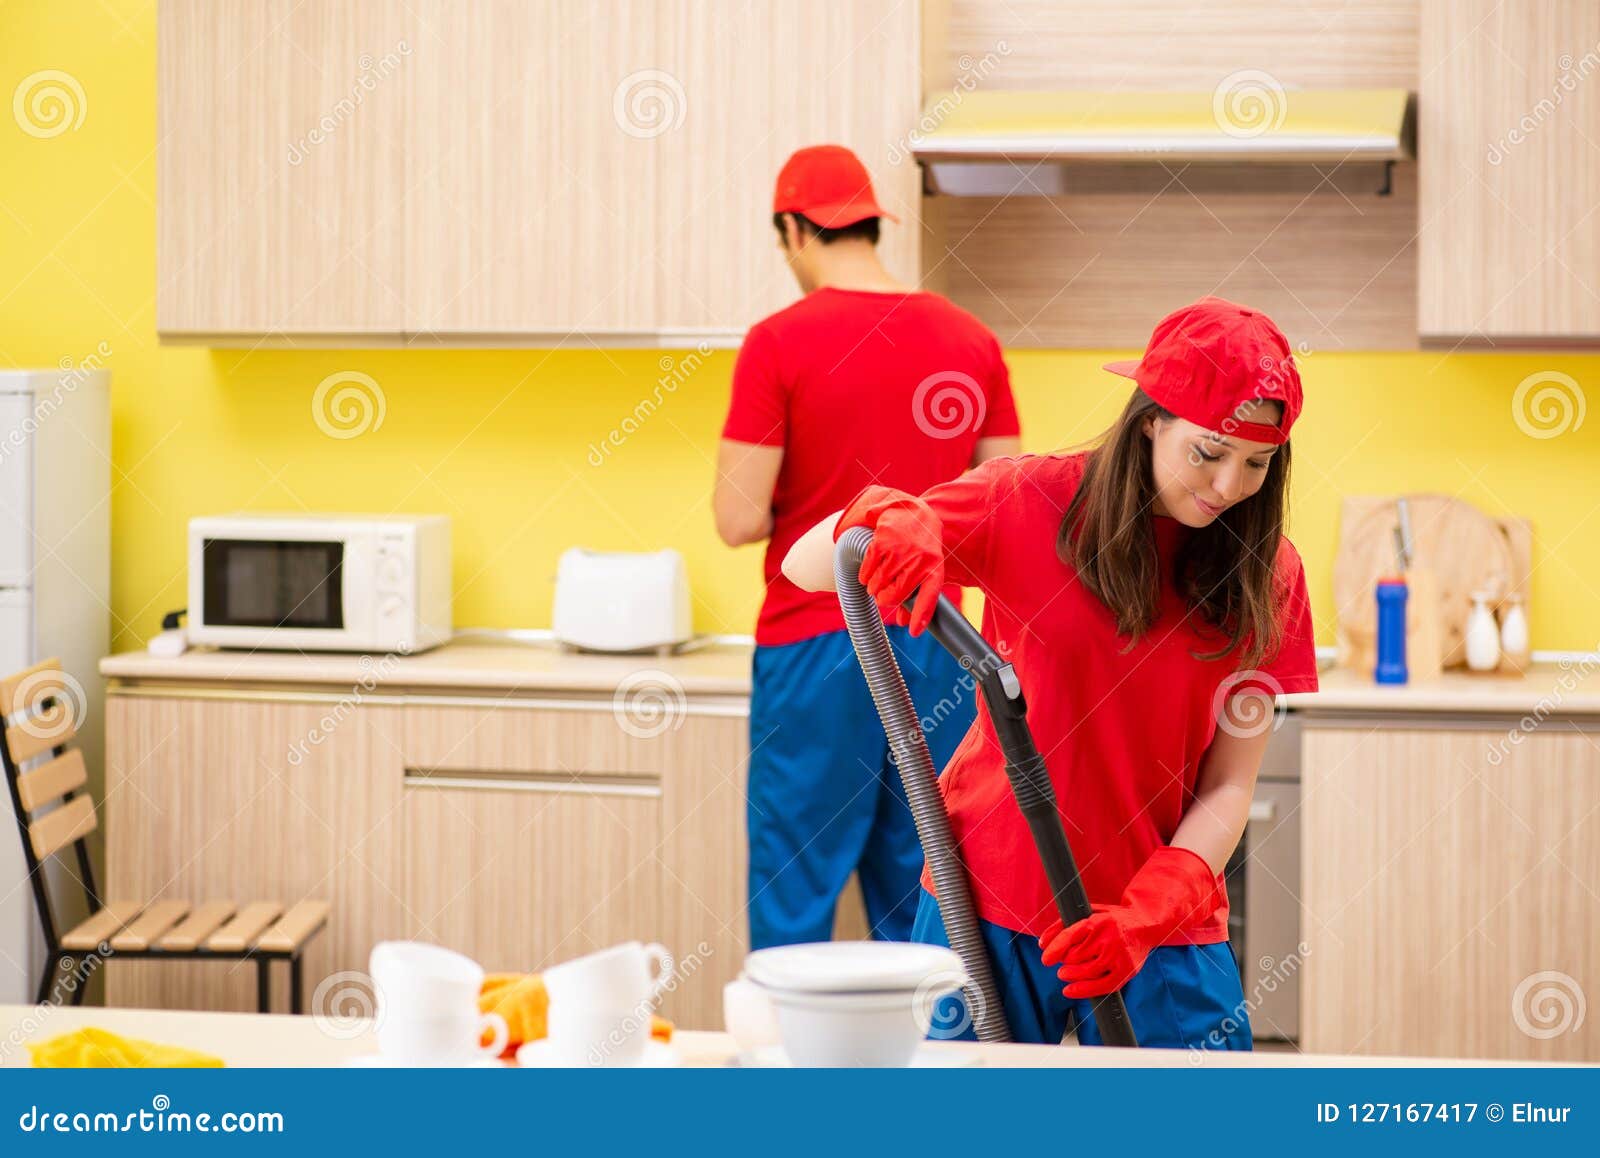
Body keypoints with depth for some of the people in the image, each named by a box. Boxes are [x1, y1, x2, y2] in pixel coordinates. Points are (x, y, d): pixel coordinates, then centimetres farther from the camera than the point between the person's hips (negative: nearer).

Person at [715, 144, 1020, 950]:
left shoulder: (779, 343, -9)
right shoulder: (973, 343, 5)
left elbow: (738, 521, -11)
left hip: (815, 643, -4)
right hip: (933, 643, 4)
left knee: (794, 893, 2)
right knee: (919, 902, 10)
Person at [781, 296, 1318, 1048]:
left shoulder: (1266, 576, 0)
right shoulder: (1029, 503, -5)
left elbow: (1228, 787, -3)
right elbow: (804, 567, -6)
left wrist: (1145, 917, -18)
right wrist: (884, 520, -28)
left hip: (1162, 929, 1)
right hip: (987, 900, -1)